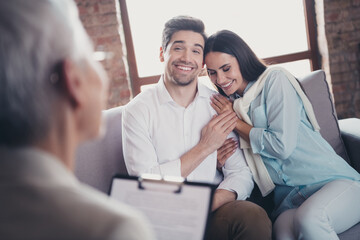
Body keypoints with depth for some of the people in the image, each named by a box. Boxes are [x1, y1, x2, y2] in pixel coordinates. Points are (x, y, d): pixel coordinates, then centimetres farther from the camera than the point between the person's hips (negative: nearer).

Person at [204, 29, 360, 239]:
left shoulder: (275, 78, 0)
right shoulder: (230, 105, 17)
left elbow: (282, 145, -12)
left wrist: (235, 122, -1)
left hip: (335, 182, -3)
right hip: (290, 200, 3)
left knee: (308, 219, -37)